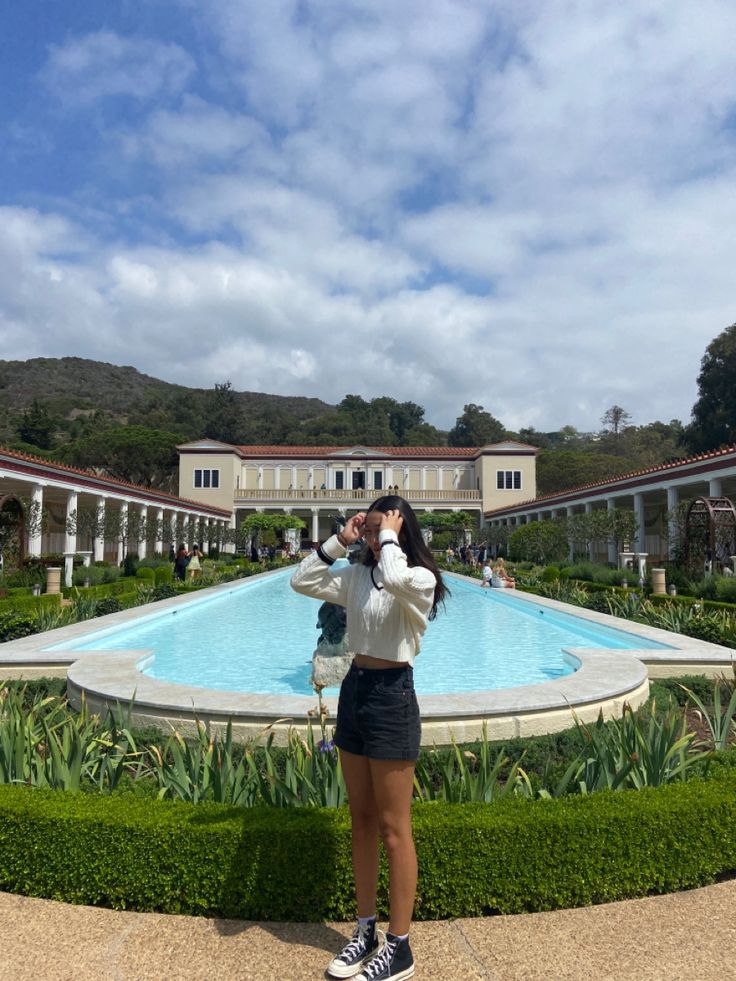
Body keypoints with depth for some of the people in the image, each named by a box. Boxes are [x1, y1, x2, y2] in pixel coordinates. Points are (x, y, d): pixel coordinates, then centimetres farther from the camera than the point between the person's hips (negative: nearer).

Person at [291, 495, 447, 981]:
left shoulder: (421, 578, -14)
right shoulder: (358, 575, 6)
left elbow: (393, 578, -37)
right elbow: (302, 581, 5)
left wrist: (389, 536, -20)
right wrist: (340, 540, -2)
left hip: (392, 695, -7)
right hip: (354, 689, 7)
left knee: (394, 829, 5)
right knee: (362, 822, 18)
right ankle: (366, 931, 34)